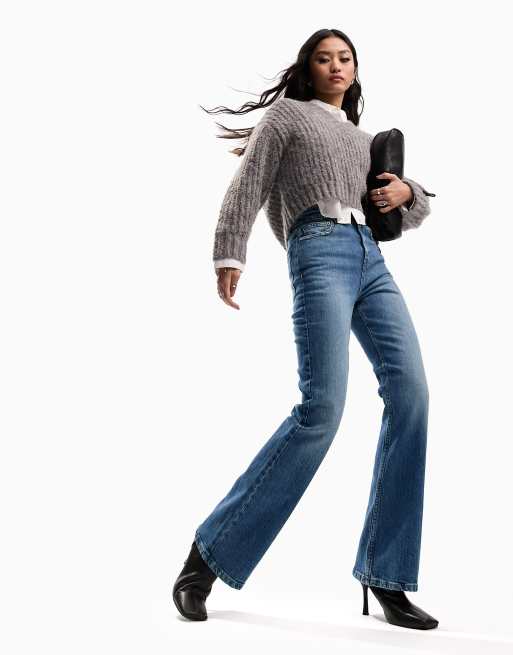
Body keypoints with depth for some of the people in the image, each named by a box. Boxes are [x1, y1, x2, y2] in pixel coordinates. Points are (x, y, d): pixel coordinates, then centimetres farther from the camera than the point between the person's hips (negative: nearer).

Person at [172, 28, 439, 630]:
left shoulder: (363, 139, 31)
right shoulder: (286, 114, 17)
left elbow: (413, 216, 31)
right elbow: (247, 188, 4)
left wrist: (407, 192, 8)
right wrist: (229, 256, -11)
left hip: (370, 259, 6)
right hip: (320, 252, -6)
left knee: (410, 391, -14)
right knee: (322, 408, -21)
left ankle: (385, 575, -10)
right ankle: (211, 552, -12)